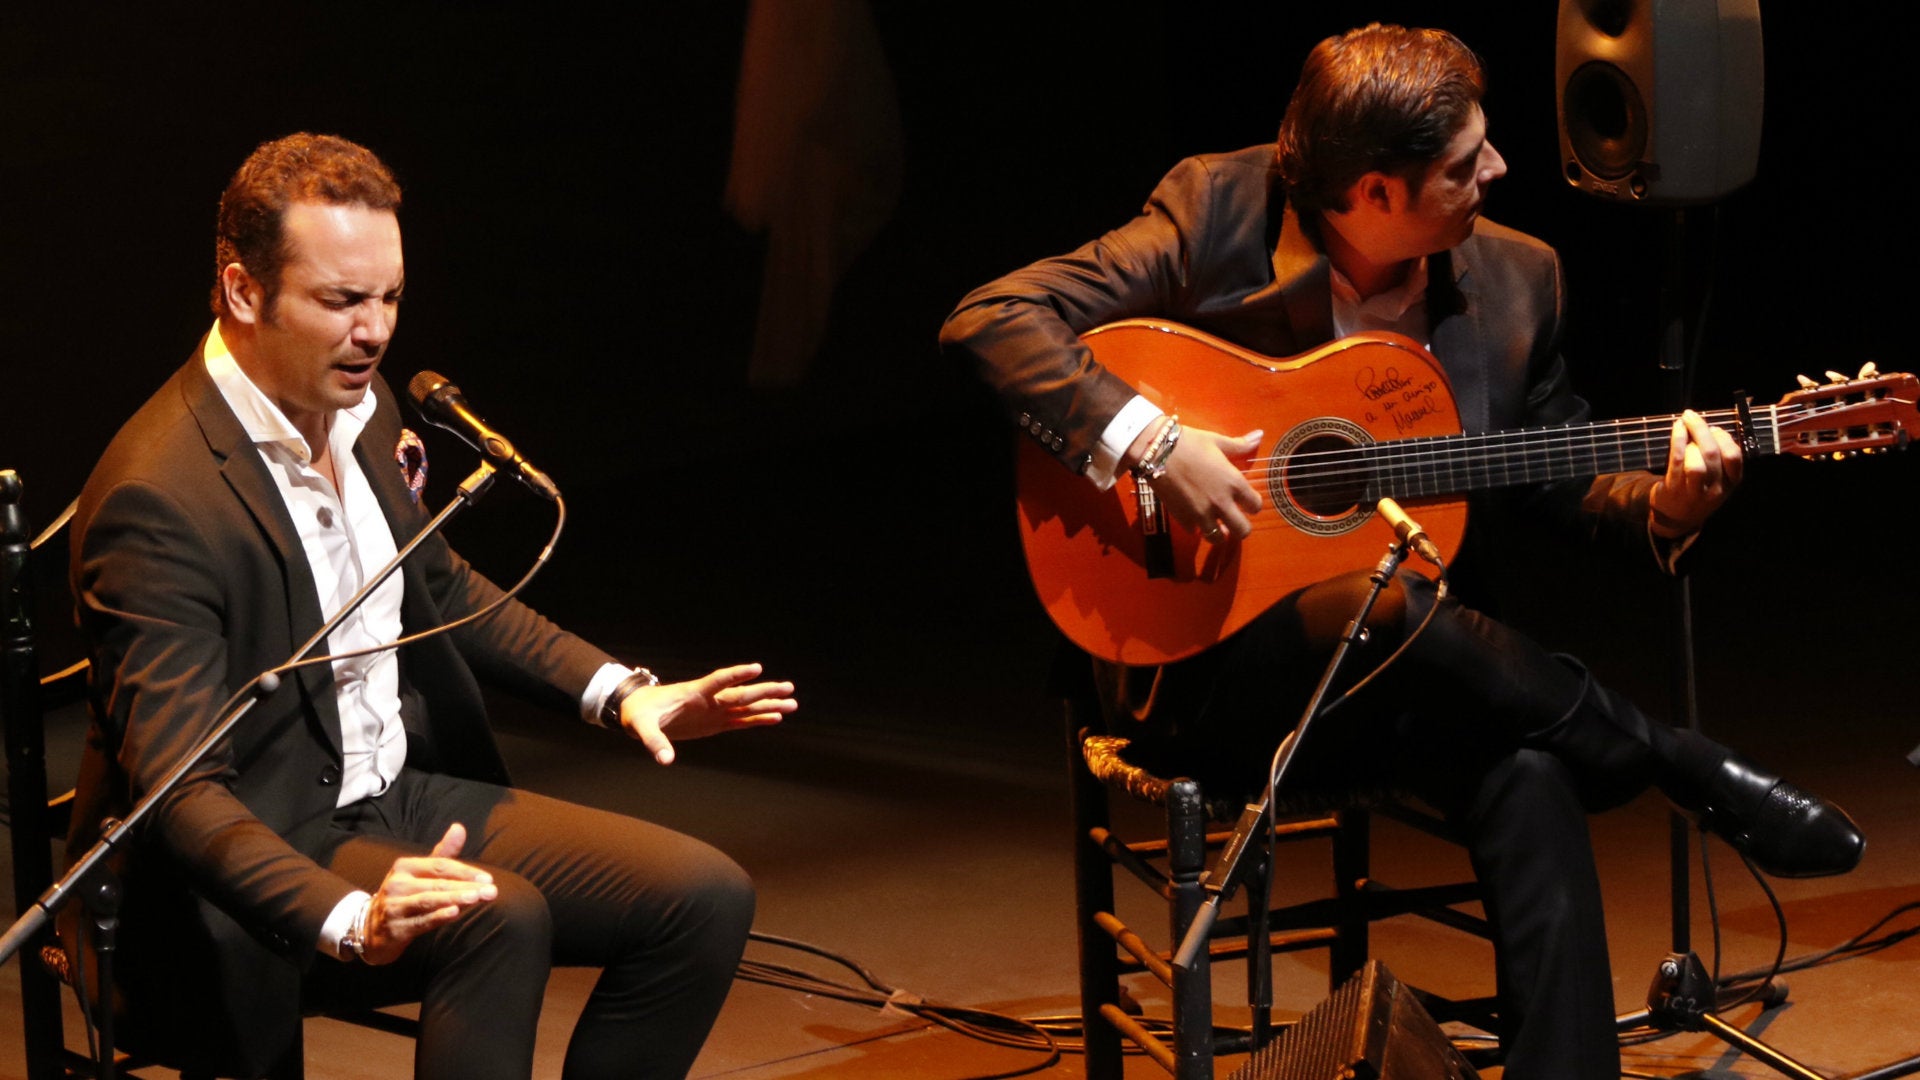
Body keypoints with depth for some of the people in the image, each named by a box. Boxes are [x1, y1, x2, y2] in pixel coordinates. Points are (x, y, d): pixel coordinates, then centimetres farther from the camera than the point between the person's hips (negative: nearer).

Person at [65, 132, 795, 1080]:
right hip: (264, 857, -8)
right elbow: (181, 790, -30)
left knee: (705, 897, -7)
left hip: (401, 797, 9)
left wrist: (618, 692, 7)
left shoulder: (361, 406, 3)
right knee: (502, 921, -35)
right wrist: (349, 921, -46)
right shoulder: (158, 500, -24)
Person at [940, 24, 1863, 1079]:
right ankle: (1689, 770, -16)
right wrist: (1147, 440, -26)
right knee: (1384, 603, -36)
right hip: (1208, 666, -4)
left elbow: (1559, 475, 15)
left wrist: (1660, 505, -7)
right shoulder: (1216, 215, -10)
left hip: (1401, 675, 4)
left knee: (1531, 778, -30)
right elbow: (987, 320, -14)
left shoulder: (1513, 281, 3)